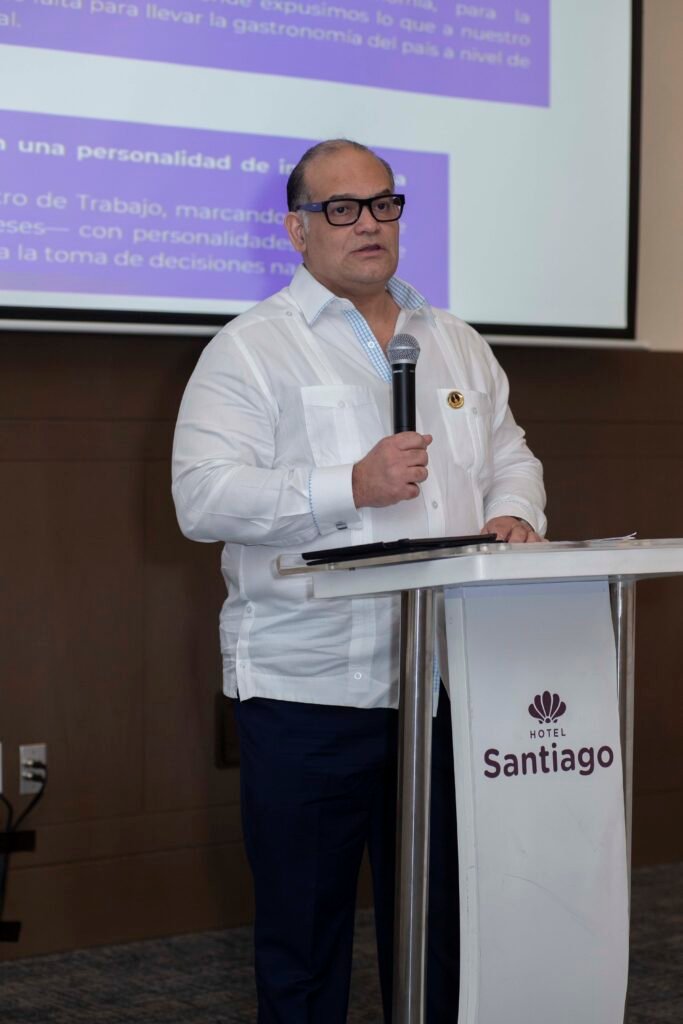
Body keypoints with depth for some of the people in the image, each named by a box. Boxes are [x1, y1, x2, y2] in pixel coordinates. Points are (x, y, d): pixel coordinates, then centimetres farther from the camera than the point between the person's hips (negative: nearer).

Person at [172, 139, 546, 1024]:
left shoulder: (457, 345, 17)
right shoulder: (250, 350, -2)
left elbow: (509, 455, 22)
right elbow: (203, 498, -12)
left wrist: (511, 514, -2)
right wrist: (351, 487, -20)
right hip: (306, 686, -4)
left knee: (437, 912, 12)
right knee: (303, 920, 4)